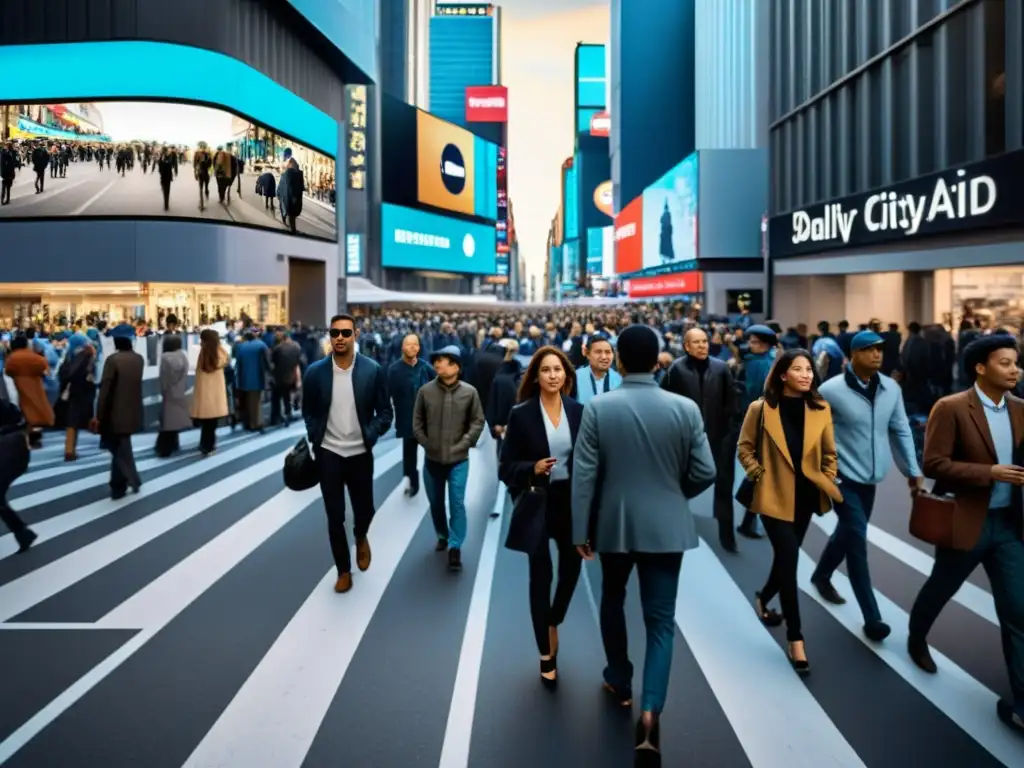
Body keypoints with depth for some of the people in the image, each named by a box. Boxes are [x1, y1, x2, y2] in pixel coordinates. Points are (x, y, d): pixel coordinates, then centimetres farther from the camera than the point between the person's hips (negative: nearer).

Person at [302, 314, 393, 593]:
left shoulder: (373, 370, -8)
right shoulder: (315, 371, -5)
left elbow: (385, 412, -2)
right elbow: (308, 412, 8)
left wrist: (370, 436, -16)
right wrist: (315, 439, -5)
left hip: (360, 454, 0)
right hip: (328, 454, 0)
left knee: (364, 510, 11)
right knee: (335, 516, 6)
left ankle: (361, 537, 47)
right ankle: (343, 570, 26)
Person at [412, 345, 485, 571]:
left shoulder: (469, 392, -8)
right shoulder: (425, 391, -6)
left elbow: (478, 422, -3)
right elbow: (417, 422, 2)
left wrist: (463, 444, -9)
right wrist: (427, 444, -4)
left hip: (458, 460, -2)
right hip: (432, 459, 2)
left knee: (457, 503, -5)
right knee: (435, 502, 16)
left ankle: (455, 547, 5)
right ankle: (442, 536, 38)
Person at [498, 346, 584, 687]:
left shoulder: (578, 411, -1)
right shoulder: (521, 414, -9)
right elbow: (506, 466, -7)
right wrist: (532, 469, -25)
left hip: (571, 501, 3)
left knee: (571, 567, 13)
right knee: (540, 574, 3)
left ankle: (553, 623, 44)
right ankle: (546, 654, 20)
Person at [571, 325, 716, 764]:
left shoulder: (598, 408, -10)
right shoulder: (685, 409, -8)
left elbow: (583, 475, -9)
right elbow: (704, 473, -5)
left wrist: (580, 531, 0)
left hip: (613, 523, 1)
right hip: (665, 526, 0)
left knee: (613, 601, 24)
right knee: (661, 619, 5)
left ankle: (619, 682, 38)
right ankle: (651, 710, -7)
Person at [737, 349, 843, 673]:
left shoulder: (821, 409, -1)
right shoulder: (761, 408, -11)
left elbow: (829, 453, 9)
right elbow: (744, 447, 0)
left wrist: (828, 482, 1)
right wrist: (759, 475, -10)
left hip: (806, 496, 4)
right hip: (775, 496, -4)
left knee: (786, 558, 16)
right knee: (789, 560, -8)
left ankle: (764, 599, 46)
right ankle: (795, 639, 1)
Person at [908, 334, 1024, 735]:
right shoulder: (951, 408, -13)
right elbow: (932, 463, -17)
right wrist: (989, 473, -22)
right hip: (966, 522, -4)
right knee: (939, 590, 18)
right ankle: (917, 639, 48)